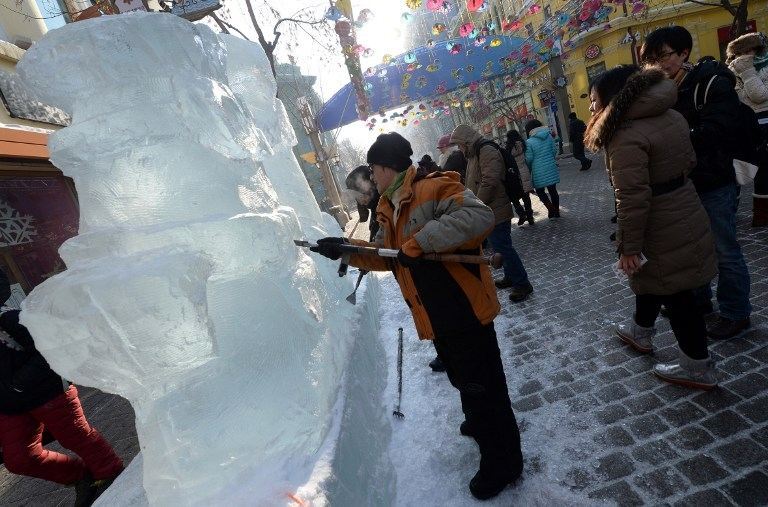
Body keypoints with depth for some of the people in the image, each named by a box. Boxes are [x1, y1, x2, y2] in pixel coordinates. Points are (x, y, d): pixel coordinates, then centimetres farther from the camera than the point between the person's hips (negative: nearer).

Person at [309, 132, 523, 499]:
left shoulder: (433, 188, -18)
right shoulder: (389, 210, 11)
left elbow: (479, 216, -32)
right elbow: (384, 256, 15)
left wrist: (420, 242, -32)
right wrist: (343, 250, 6)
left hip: (464, 309, -9)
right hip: (436, 317, 9)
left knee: (481, 383, 6)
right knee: (463, 379, 27)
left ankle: (502, 461, 26)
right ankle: (480, 425, 53)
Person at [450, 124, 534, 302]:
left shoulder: (488, 152, -17)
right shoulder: (473, 155, 16)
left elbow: (489, 183, -26)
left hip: (496, 212, -10)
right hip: (488, 212, 10)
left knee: (503, 247, -6)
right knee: (500, 245, 18)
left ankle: (522, 284, 6)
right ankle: (511, 277, 33)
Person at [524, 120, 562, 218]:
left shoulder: (529, 142, -14)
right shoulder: (548, 136, 1)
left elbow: (529, 159, -11)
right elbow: (554, 150, 7)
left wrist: (528, 169, 7)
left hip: (539, 172, -5)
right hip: (551, 168, 5)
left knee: (540, 191, 10)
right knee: (553, 190, 15)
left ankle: (551, 209, -4)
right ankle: (556, 211, 22)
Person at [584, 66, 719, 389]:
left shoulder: (627, 137, -25)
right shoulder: (671, 117, 5)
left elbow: (632, 198, -28)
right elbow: (689, 161, 15)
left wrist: (628, 247, -21)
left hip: (664, 230, -9)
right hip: (684, 214, 9)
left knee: (675, 292, 5)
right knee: (651, 279, 25)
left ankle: (697, 367, 22)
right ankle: (640, 332, 45)